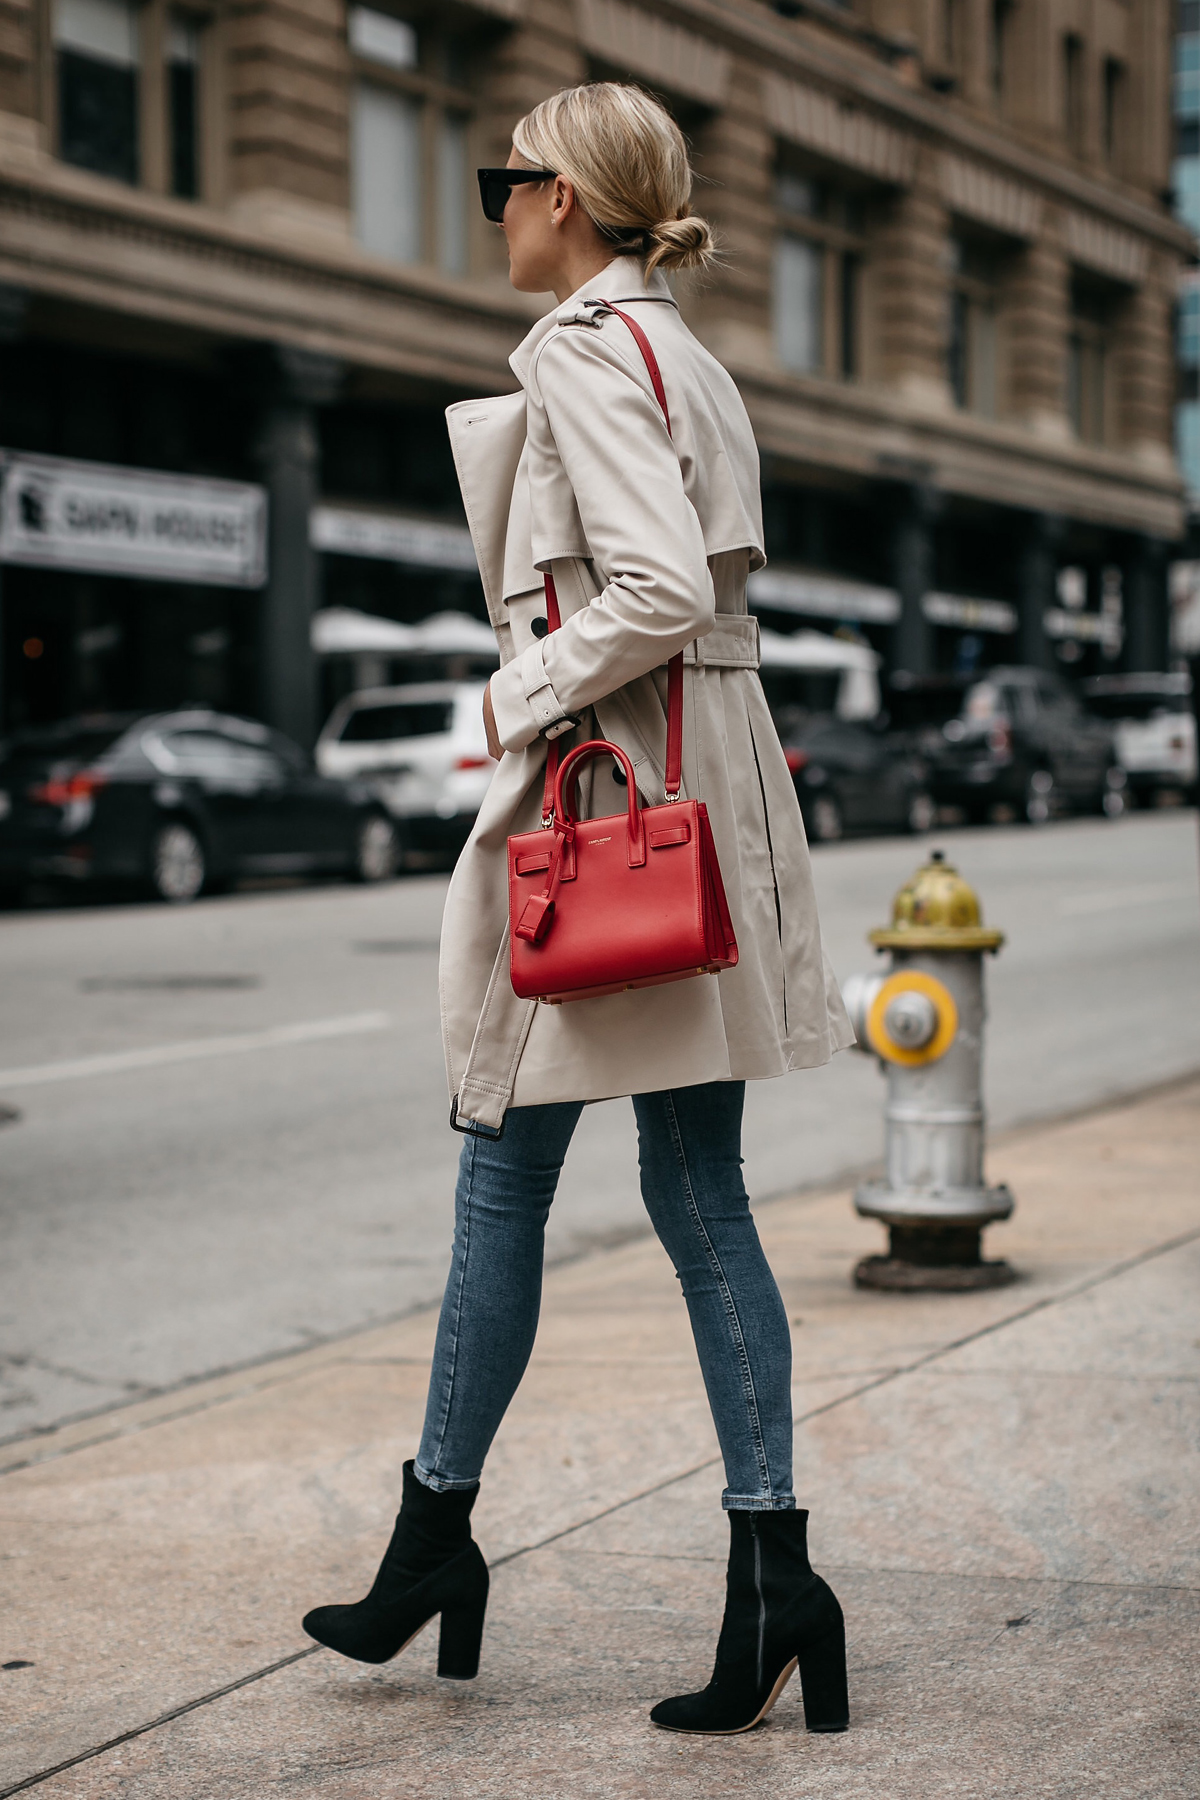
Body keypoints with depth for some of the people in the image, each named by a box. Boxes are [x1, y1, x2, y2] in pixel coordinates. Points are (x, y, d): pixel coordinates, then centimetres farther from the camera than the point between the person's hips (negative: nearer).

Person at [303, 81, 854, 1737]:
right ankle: (772, 1571, 5)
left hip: (608, 783, -9)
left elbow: (657, 588, -23)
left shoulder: (582, 348, -11)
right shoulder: (685, 355, 17)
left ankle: (439, 1527, 18)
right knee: (700, 1195, 7)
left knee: (506, 1170, 4)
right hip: (710, 780, 9)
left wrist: (523, 700, -11)